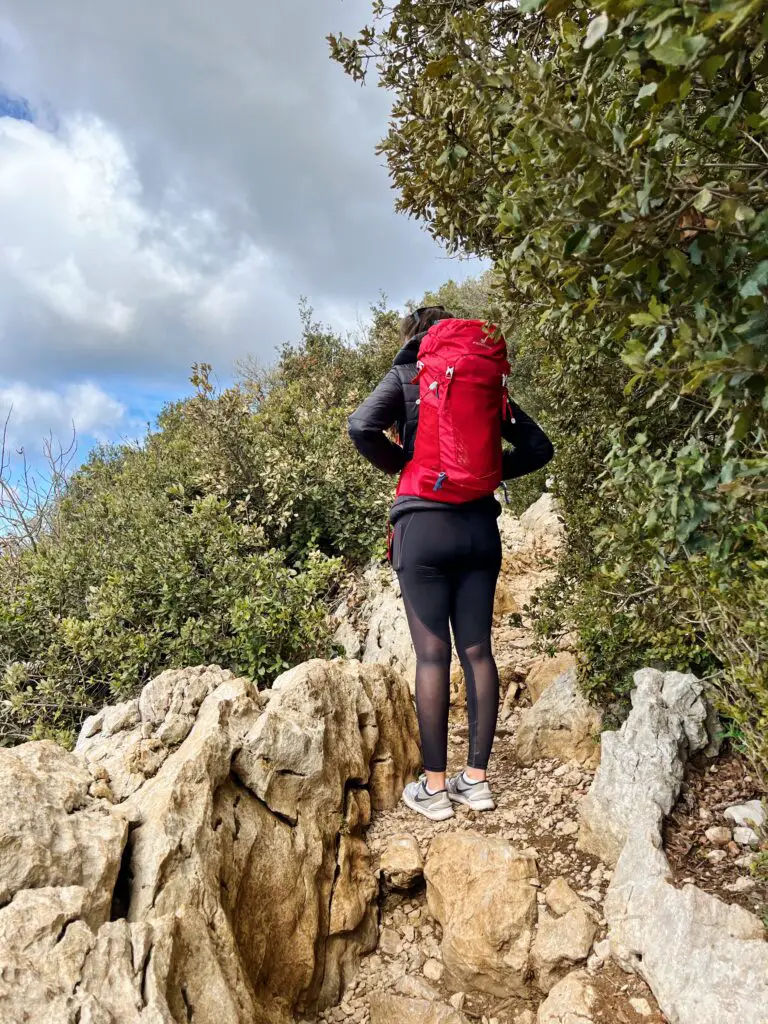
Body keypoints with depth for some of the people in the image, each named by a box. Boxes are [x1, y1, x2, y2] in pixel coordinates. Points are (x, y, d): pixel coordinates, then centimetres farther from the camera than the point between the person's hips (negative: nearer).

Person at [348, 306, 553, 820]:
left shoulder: (408, 374, 1)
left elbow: (362, 427, -15)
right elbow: (538, 446, 10)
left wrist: (398, 463, 1)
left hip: (424, 525, -4)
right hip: (480, 525, 4)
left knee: (432, 654, 0)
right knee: (477, 651, 7)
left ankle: (434, 785, 8)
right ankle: (477, 777, 15)